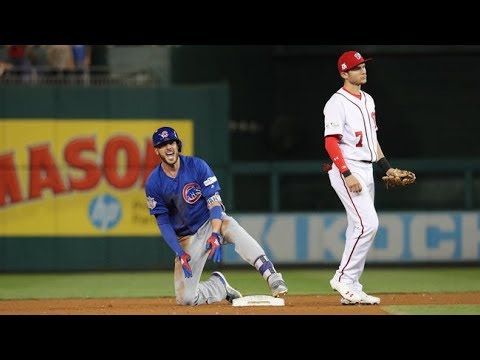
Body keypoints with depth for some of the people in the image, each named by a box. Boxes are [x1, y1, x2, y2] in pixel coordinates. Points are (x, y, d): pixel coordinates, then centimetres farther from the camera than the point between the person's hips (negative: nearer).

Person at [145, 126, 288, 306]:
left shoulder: (197, 166, -11)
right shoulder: (153, 183, -8)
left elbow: (214, 202, -16)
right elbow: (163, 223, -6)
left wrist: (215, 235, -32)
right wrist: (180, 253, -18)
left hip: (212, 222, -2)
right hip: (186, 237, 2)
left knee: (232, 228, -40)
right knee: (185, 298, -12)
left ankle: (272, 278, -46)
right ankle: (219, 285, 19)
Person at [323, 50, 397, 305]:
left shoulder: (368, 100, 17)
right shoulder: (337, 103, -11)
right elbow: (331, 142, -16)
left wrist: (387, 168, 18)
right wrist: (347, 174, -24)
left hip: (366, 170, 9)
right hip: (347, 170, -9)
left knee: (359, 228, 7)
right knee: (367, 224, -18)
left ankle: (351, 289, 10)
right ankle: (344, 279, -12)